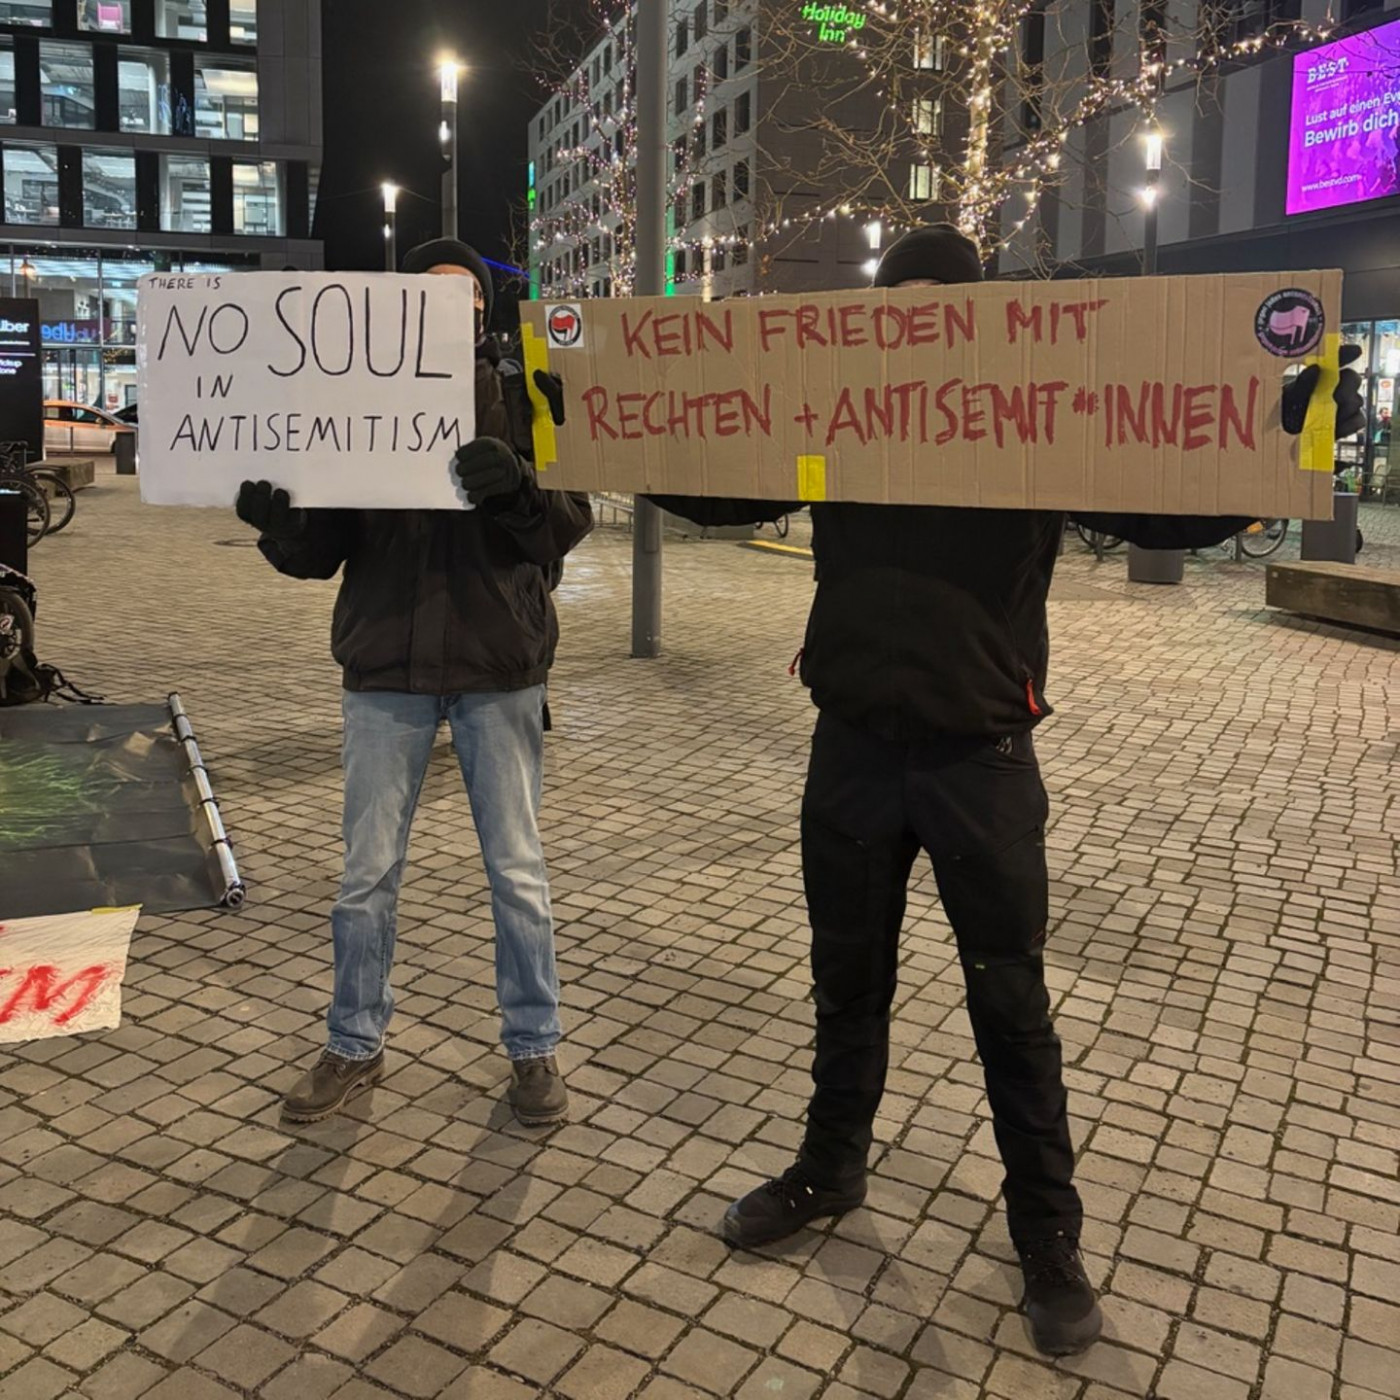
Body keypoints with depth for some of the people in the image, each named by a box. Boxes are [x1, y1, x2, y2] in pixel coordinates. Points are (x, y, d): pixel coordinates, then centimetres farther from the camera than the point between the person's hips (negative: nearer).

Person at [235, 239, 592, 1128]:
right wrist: (279, 522, -18)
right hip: (386, 663, 2)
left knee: (518, 870, 9)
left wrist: (517, 487, -25)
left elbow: (571, 523, -6)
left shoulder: (526, 399, 2)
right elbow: (320, 551, 3)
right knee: (368, 872, 10)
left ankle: (534, 1046, 25)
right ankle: (356, 1045, 29)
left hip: (499, 663, -1)